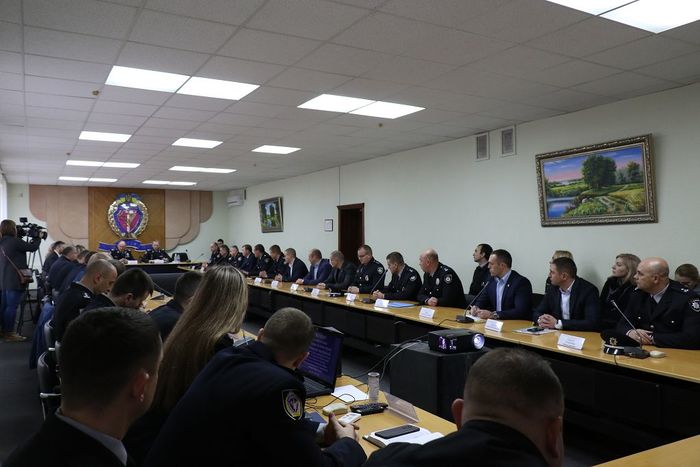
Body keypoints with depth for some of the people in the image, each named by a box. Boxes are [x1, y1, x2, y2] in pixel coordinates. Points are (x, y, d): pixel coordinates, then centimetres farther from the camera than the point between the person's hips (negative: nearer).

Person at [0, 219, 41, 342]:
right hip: (15, 280, -9)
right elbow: (32, 248, -8)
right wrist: (38, 238, 9)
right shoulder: (14, 241, -15)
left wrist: (32, 239, 15)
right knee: (12, 306, -5)